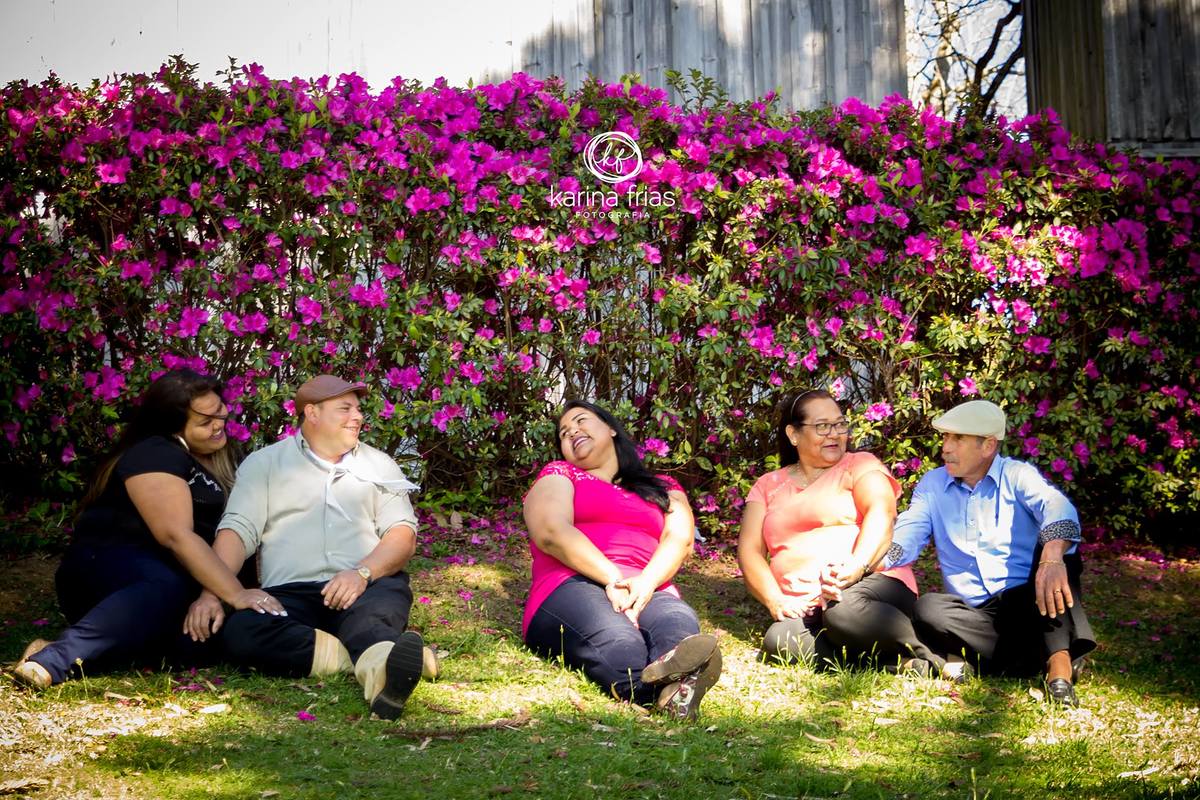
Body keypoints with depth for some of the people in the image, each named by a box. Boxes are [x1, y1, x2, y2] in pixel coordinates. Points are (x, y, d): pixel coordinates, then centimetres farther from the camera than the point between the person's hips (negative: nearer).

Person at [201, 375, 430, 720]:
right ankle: (376, 658, -45)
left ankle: (380, 665, -70)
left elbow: (403, 534, 9)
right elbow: (237, 530, 6)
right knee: (240, 631, -34)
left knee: (392, 591, -37)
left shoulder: (379, 465, 22)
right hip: (290, 594, 0)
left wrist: (364, 572, -12)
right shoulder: (264, 464, 17)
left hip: (365, 589, 0)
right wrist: (212, 593, -13)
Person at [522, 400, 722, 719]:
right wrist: (613, 578, -13)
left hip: (649, 592, 2)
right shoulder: (558, 476, 23)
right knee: (620, 646, -39)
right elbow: (552, 533, 2)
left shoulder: (664, 489, 30)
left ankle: (674, 688, -72)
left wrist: (646, 582, -14)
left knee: (681, 625, -37)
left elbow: (680, 540, 10)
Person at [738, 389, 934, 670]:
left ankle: (919, 656, -17)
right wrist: (775, 600, -9)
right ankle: (893, 662, -25)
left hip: (873, 582, -3)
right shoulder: (768, 485, 21)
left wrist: (856, 567, -28)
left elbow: (882, 514, -8)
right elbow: (749, 550, 11)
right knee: (779, 640, -32)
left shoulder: (860, 465, 12)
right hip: (804, 611, 3)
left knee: (846, 610, -39)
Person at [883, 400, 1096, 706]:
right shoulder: (932, 485, 11)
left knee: (1054, 545, -28)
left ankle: (1059, 665, -40)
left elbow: (1056, 507, -22)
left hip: (1027, 606, -2)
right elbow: (904, 539, -2)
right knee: (927, 608, -28)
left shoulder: (1017, 475, 0)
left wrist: (1052, 557, -46)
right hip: (974, 613, 2)